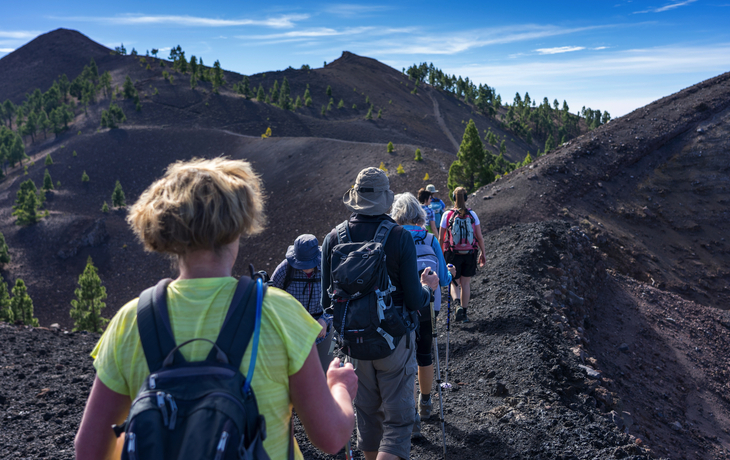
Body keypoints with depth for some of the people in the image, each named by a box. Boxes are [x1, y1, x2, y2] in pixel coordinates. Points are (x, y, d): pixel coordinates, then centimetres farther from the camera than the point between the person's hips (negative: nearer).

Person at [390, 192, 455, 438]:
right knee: (425, 355, 19)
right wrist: (450, 272, 21)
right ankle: (425, 404, 38)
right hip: (429, 308, 2)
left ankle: (412, 416, 3)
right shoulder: (431, 240, -4)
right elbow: (443, 279, -1)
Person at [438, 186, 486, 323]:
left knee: (454, 283, 11)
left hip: (453, 254, -1)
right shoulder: (472, 214, -2)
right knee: (465, 283, 13)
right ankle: (464, 312, 18)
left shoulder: (447, 215, -6)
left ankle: (458, 305, -14)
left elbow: (441, 238, -3)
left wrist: (440, 254, 11)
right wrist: (482, 254, 10)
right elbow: (480, 237, -2)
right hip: (470, 254, 1)